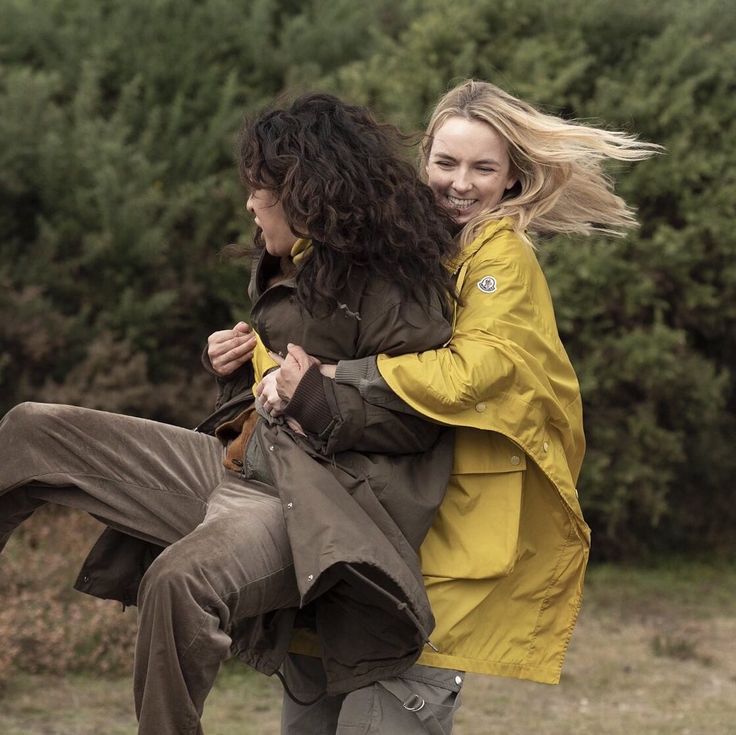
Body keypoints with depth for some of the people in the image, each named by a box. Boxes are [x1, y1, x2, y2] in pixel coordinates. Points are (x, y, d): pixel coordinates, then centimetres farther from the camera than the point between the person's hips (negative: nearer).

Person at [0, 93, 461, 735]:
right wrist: (234, 365, 12)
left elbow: (419, 416, -15)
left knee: (179, 579, -41)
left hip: (313, 498, -10)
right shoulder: (290, 270, 19)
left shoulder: (389, 280, -9)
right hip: (236, 462, 10)